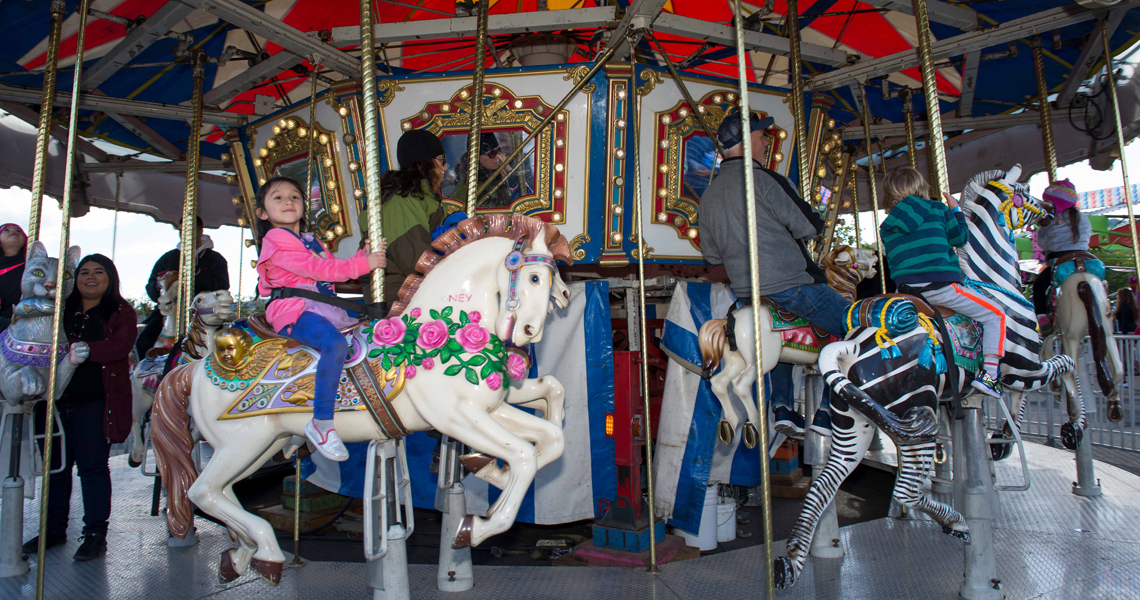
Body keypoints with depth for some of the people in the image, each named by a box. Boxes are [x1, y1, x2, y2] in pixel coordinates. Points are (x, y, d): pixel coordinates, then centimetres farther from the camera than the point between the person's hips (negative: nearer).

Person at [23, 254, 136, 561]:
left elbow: (120, 347, -16)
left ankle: (95, 534, 9)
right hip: (56, 399, 5)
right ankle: (54, 529, 27)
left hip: (95, 401, -5)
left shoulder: (121, 313, 0)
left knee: (92, 466, 0)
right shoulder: (60, 310, 14)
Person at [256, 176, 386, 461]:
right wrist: (363, 264, -16)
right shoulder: (276, 242, -4)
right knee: (336, 343, -35)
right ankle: (321, 422, -31)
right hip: (294, 312, -9)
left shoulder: (311, 240, 24)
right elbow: (318, 269, -14)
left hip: (326, 309, 9)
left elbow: (335, 267, 17)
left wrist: (365, 255, 1)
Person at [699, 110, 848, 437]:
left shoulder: (708, 195, 10)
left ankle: (782, 405, 19)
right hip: (791, 284, -8)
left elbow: (711, 254, 15)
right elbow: (809, 227, -11)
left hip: (745, 295, 8)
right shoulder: (764, 180, -13)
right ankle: (828, 412, 2)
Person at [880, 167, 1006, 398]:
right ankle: (989, 374, -1)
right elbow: (961, 238, 13)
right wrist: (956, 211, 26)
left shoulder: (886, 228, 14)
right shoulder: (936, 209, 4)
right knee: (995, 314, 9)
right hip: (940, 286, -5)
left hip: (905, 291, 6)